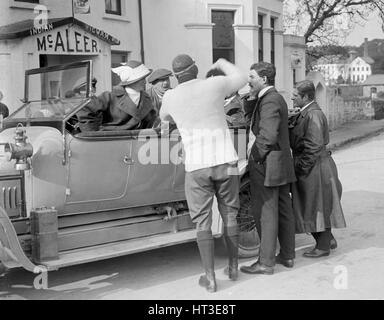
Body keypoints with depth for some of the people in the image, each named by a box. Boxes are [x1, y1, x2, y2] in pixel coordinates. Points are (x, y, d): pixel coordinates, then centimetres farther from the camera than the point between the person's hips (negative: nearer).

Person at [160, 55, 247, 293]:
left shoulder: (171, 97, 1)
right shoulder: (214, 85, -2)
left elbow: (165, 117, 25)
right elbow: (241, 79, 18)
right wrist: (222, 63, 33)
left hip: (196, 166, -1)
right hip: (225, 161, 1)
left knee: (202, 221, 6)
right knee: (230, 215, 16)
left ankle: (210, 278, 5)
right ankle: (233, 267, 29)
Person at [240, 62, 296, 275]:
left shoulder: (269, 100, -17)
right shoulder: (276, 98, 17)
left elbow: (268, 136, -26)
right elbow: (247, 114, 13)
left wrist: (256, 156, -14)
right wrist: (251, 97, 0)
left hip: (267, 165, -10)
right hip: (281, 165, 10)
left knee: (266, 213, -4)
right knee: (283, 210, 14)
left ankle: (266, 262, 3)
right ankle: (287, 256, 24)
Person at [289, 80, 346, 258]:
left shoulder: (313, 115, -19)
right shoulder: (304, 113, 12)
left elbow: (314, 146, -22)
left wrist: (302, 167, -19)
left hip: (315, 169, -10)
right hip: (309, 168, 10)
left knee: (318, 207, 1)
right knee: (311, 208, 16)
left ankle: (323, 247, 13)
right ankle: (328, 239, 29)